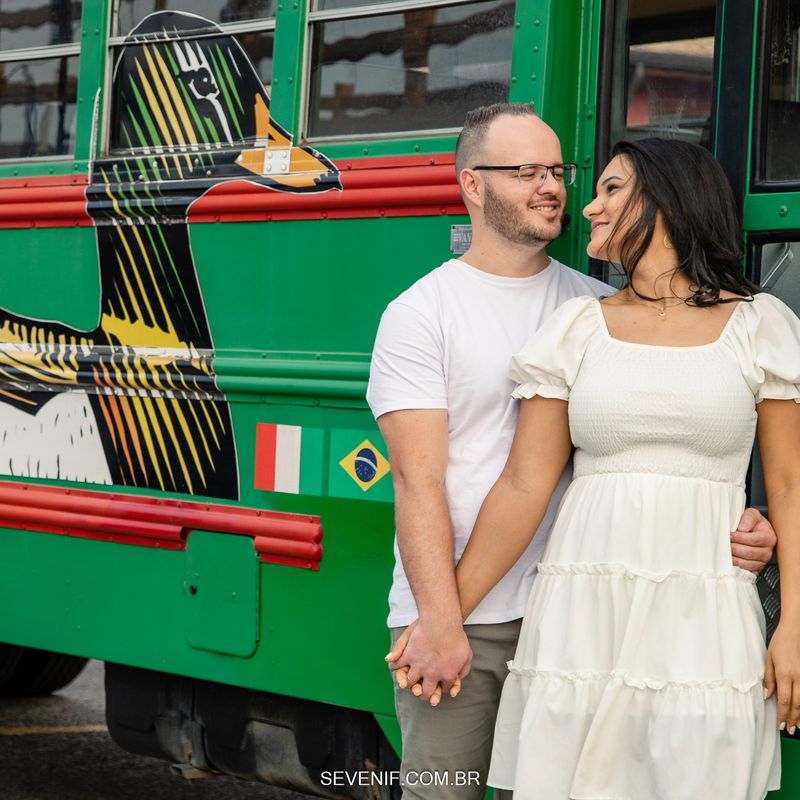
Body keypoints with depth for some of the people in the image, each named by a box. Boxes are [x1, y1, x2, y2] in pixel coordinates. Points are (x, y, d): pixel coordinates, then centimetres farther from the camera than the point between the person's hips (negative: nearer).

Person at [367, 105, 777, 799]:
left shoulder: (601, 309, 10)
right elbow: (419, 480, -9)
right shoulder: (420, 314, -1)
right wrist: (439, 621, -19)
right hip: (450, 618, -3)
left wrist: (735, 523, -12)